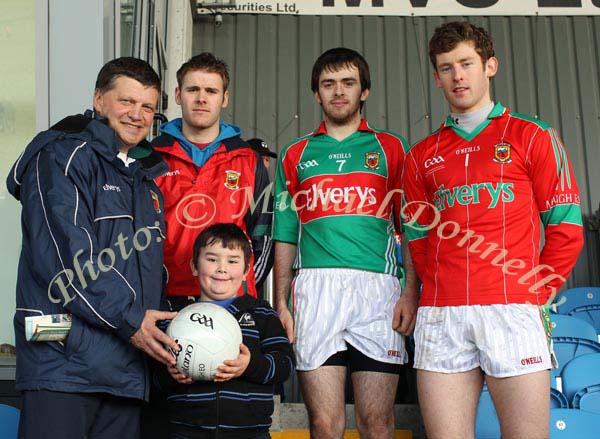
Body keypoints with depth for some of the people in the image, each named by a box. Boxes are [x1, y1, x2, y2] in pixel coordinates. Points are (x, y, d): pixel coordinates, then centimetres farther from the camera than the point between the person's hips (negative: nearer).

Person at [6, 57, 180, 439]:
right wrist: (128, 318, -17)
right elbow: (63, 255, -16)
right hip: (64, 360, -7)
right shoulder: (62, 156, -4)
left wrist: (162, 338, 13)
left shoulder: (147, 174, 21)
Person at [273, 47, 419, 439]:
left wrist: (412, 293, -4)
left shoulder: (391, 149, 15)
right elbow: (285, 237, 16)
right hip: (315, 288, 1)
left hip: (377, 289, -1)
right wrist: (281, 303, 6)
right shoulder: (296, 156, 19)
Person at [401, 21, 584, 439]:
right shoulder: (423, 155, 17)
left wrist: (537, 295, 0)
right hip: (440, 314, 3)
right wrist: (439, 289, 6)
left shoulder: (531, 135, 8)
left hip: (512, 310, -2)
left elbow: (566, 228, 4)